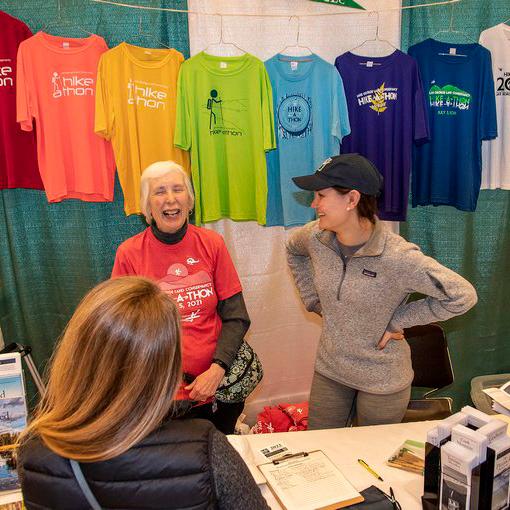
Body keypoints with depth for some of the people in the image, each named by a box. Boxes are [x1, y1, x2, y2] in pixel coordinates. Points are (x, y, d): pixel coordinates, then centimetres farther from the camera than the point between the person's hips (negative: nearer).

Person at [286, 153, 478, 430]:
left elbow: (463, 295, -23)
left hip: (383, 381, -4)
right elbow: (293, 251, 12)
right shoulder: (314, 236, -13)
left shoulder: (397, 257, -28)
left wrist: (397, 321, -20)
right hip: (329, 370, 4)